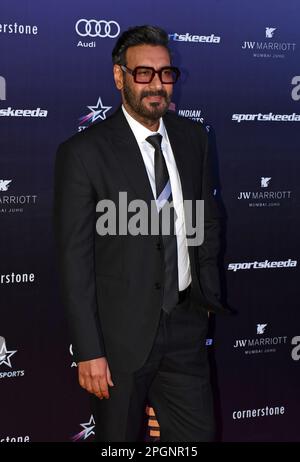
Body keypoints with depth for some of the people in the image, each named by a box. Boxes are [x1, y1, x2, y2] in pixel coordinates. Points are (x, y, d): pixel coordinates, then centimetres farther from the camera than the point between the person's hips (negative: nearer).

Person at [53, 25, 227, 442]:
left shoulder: (193, 137, 5)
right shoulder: (83, 153, -12)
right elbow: (75, 260, -12)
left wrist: (210, 292, 10)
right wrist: (88, 352, -14)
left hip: (186, 325, 5)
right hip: (121, 334, -4)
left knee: (200, 435, 12)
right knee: (120, 437, 12)